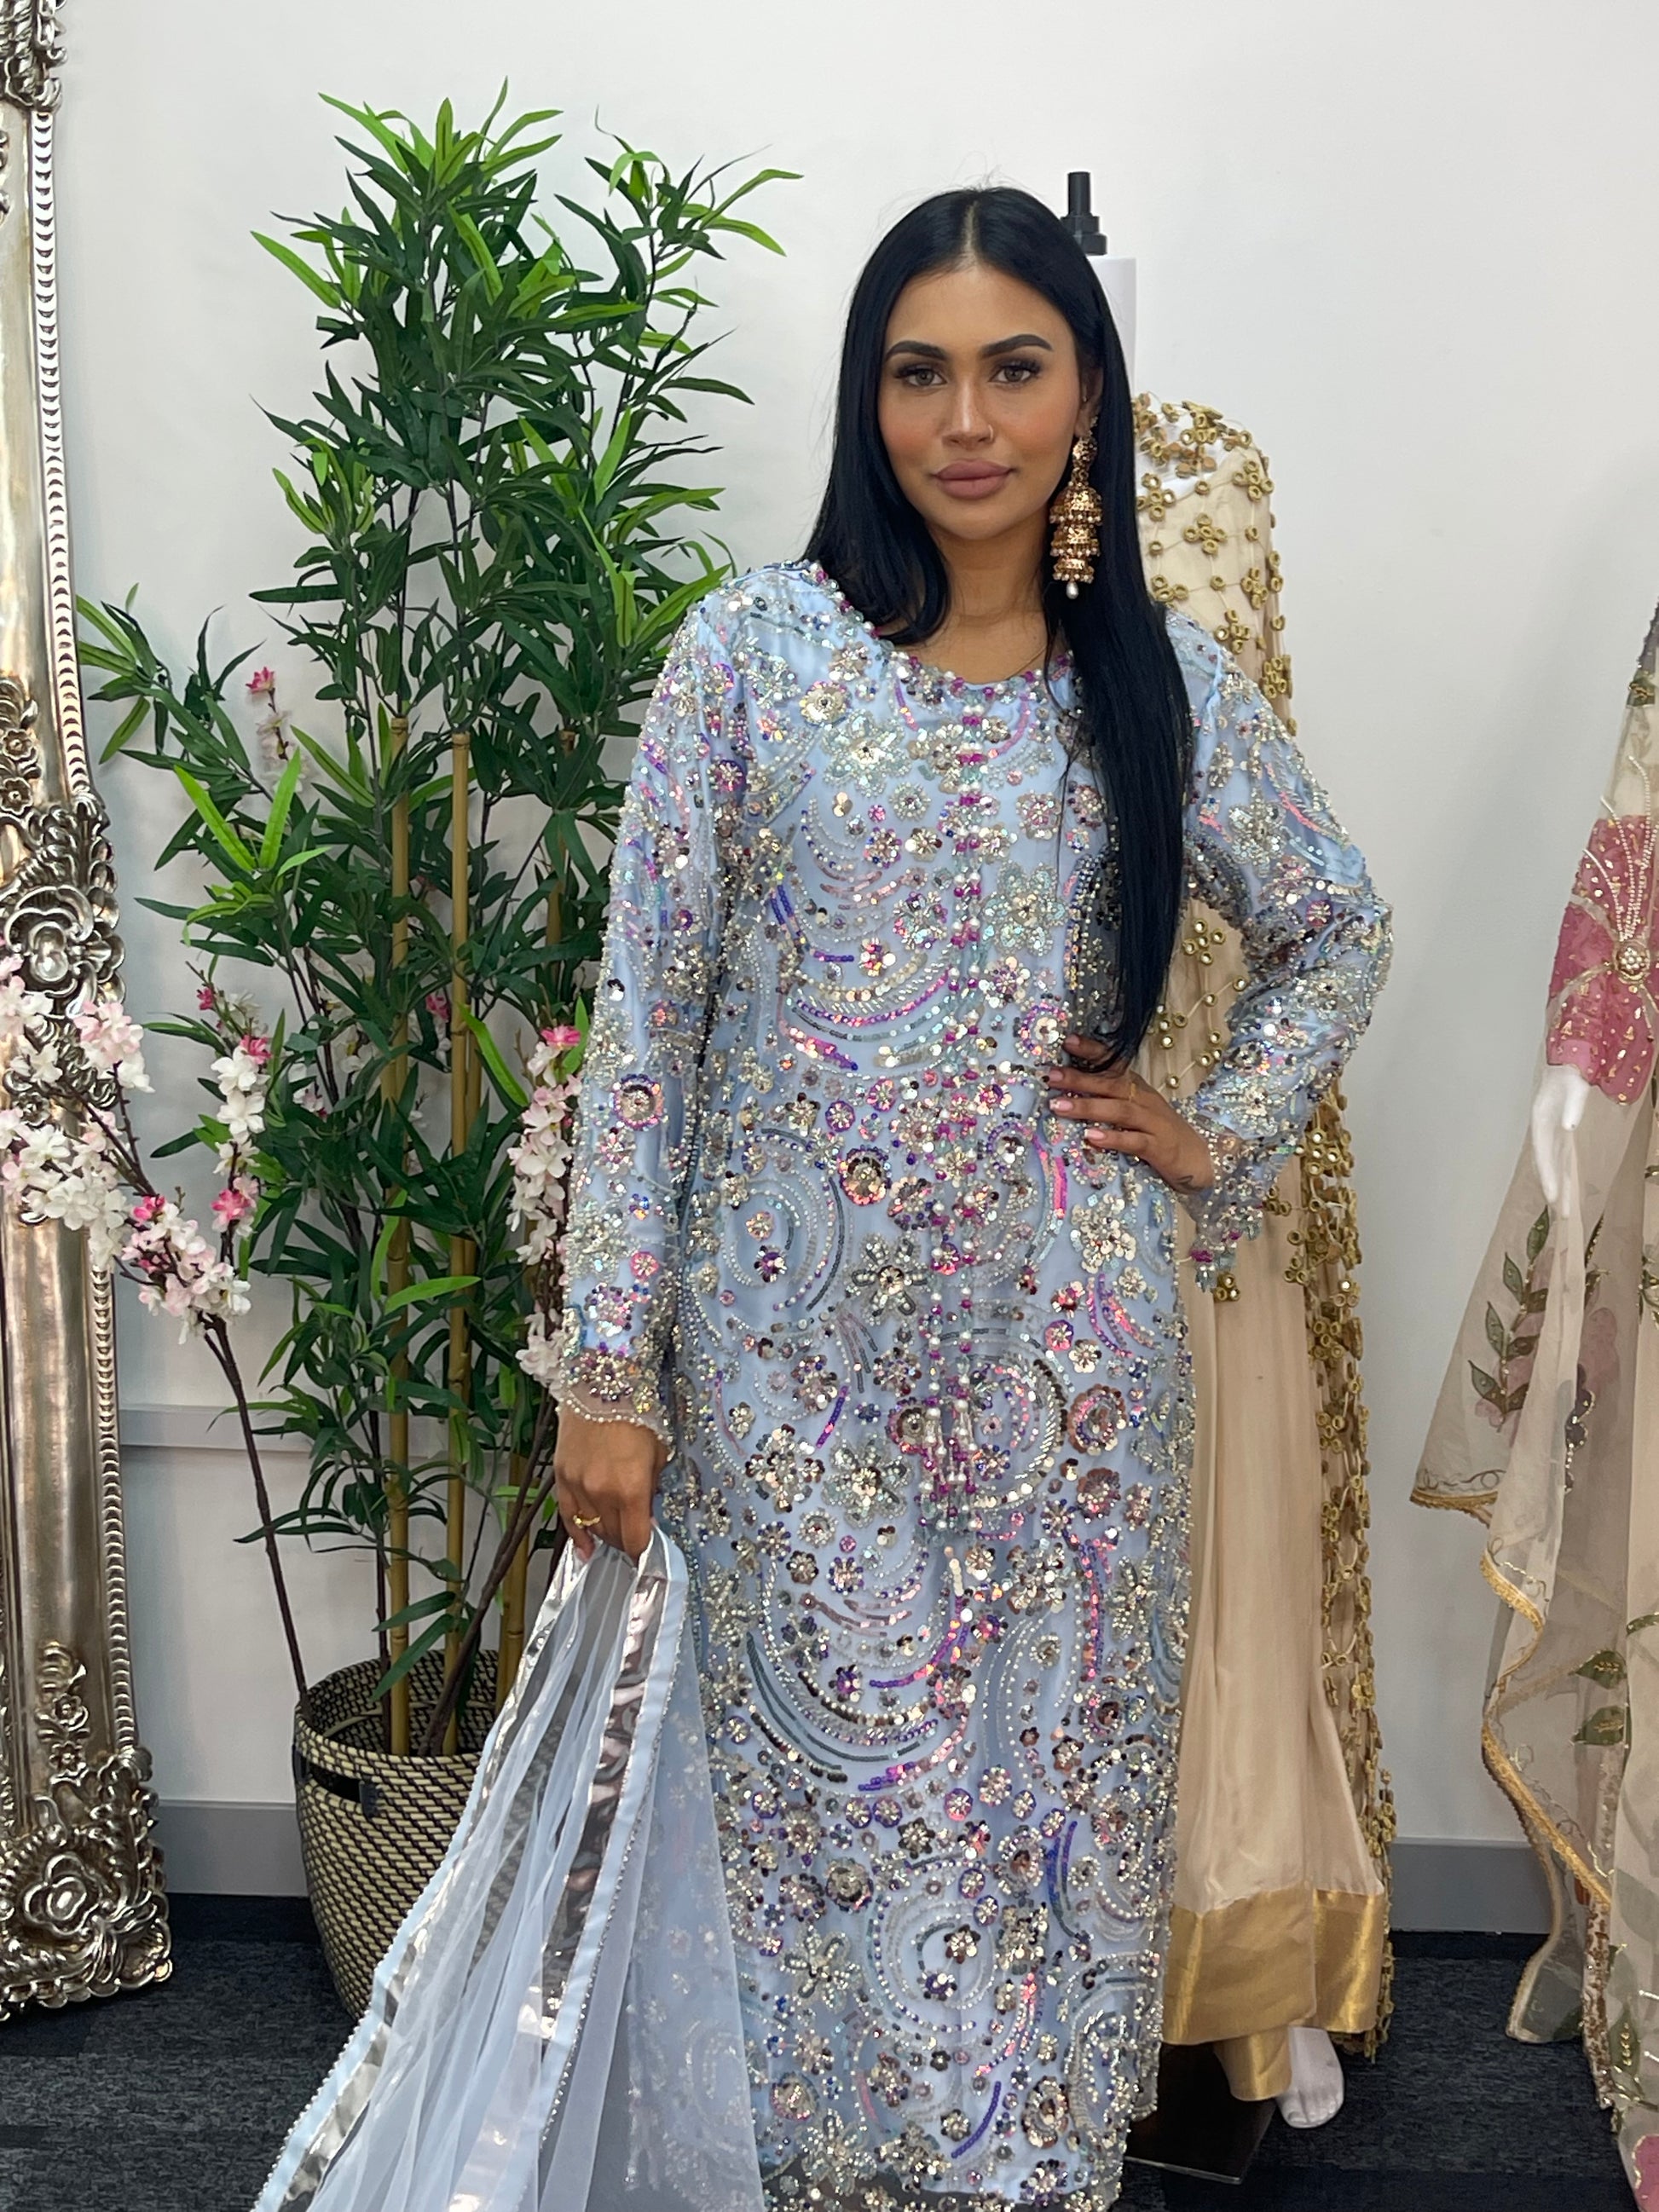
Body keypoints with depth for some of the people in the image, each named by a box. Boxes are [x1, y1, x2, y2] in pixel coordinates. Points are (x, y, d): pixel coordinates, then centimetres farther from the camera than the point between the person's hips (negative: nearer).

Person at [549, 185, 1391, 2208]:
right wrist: (608, 1371, -7)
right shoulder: (754, 651, -3)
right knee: (845, 1807, 6)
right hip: (800, 1353, -1)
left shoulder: (1164, 681, 3)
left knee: (1056, 1789, 11)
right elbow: (646, 1015, -4)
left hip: (1062, 1351, 2)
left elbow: (1336, 933, 19)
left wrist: (1214, 1137, 6)